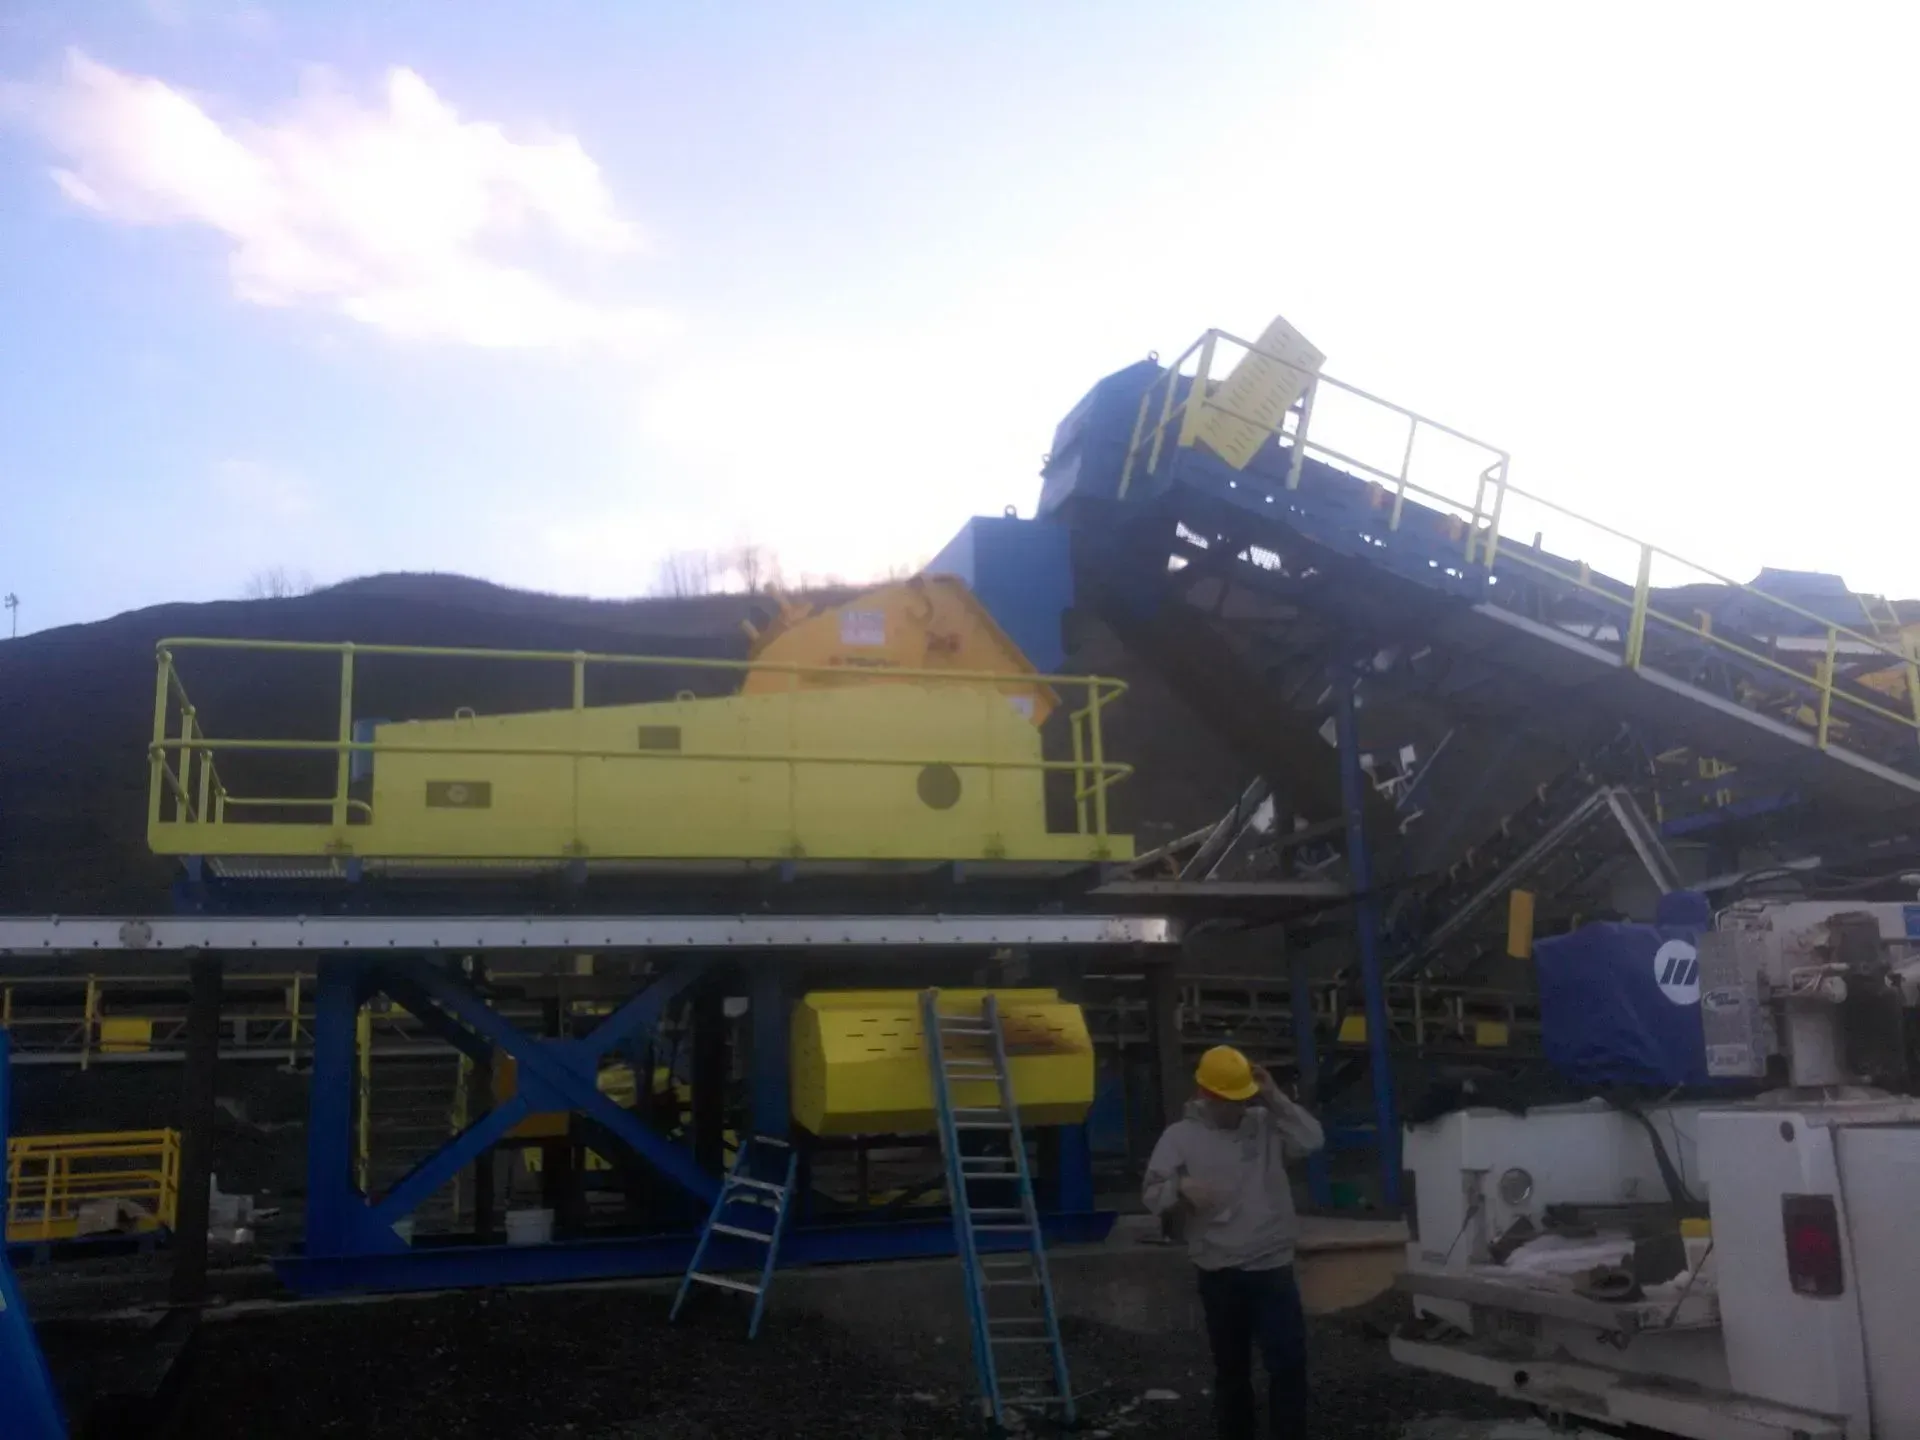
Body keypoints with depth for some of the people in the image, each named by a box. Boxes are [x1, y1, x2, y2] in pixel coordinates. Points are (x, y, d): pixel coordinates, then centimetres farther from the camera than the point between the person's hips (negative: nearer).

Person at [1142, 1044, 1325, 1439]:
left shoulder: (1265, 1123, 2)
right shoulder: (1181, 1136, -4)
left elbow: (1312, 1140, -11)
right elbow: (1151, 1195, -5)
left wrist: (1275, 1099, -14)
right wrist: (1181, 1188, -27)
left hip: (1273, 1268, 0)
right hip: (1219, 1274, 0)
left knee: (1289, 1361, -4)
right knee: (1231, 1368, 13)